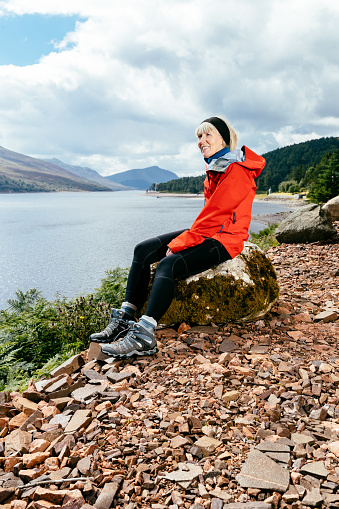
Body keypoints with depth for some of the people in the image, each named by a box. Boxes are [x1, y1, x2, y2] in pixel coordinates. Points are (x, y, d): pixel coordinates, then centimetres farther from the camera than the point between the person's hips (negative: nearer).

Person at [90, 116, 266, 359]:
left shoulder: (237, 171, -15)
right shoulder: (215, 167, 15)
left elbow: (214, 215, -20)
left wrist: (179, 244, -17)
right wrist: (182, 239, 5)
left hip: (224, 239, -9)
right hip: (208, 232, 9)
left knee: (168, 264, -31)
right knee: (143, 250, -5)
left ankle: (144, 335, -33)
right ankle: (125, 318, -7)